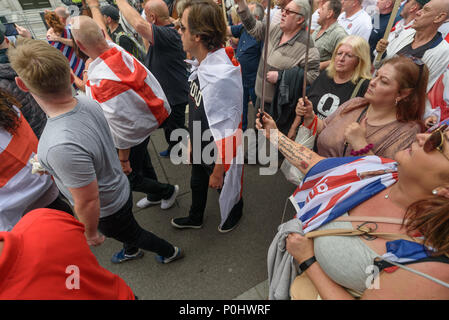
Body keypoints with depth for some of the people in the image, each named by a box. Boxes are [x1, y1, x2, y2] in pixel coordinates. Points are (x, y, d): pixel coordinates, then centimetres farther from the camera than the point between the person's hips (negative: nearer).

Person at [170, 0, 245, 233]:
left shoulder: (221, 77, -35)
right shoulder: (200, 65, -9)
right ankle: (195, 218, 62)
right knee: (197, 185, 30)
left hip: (220, 155, -8)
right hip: (200, 149, 8)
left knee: (227, 188, 23)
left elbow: (226, 134, -30)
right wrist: (192, 144, 14)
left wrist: (218, 171, -18)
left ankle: (233, 216, 59)